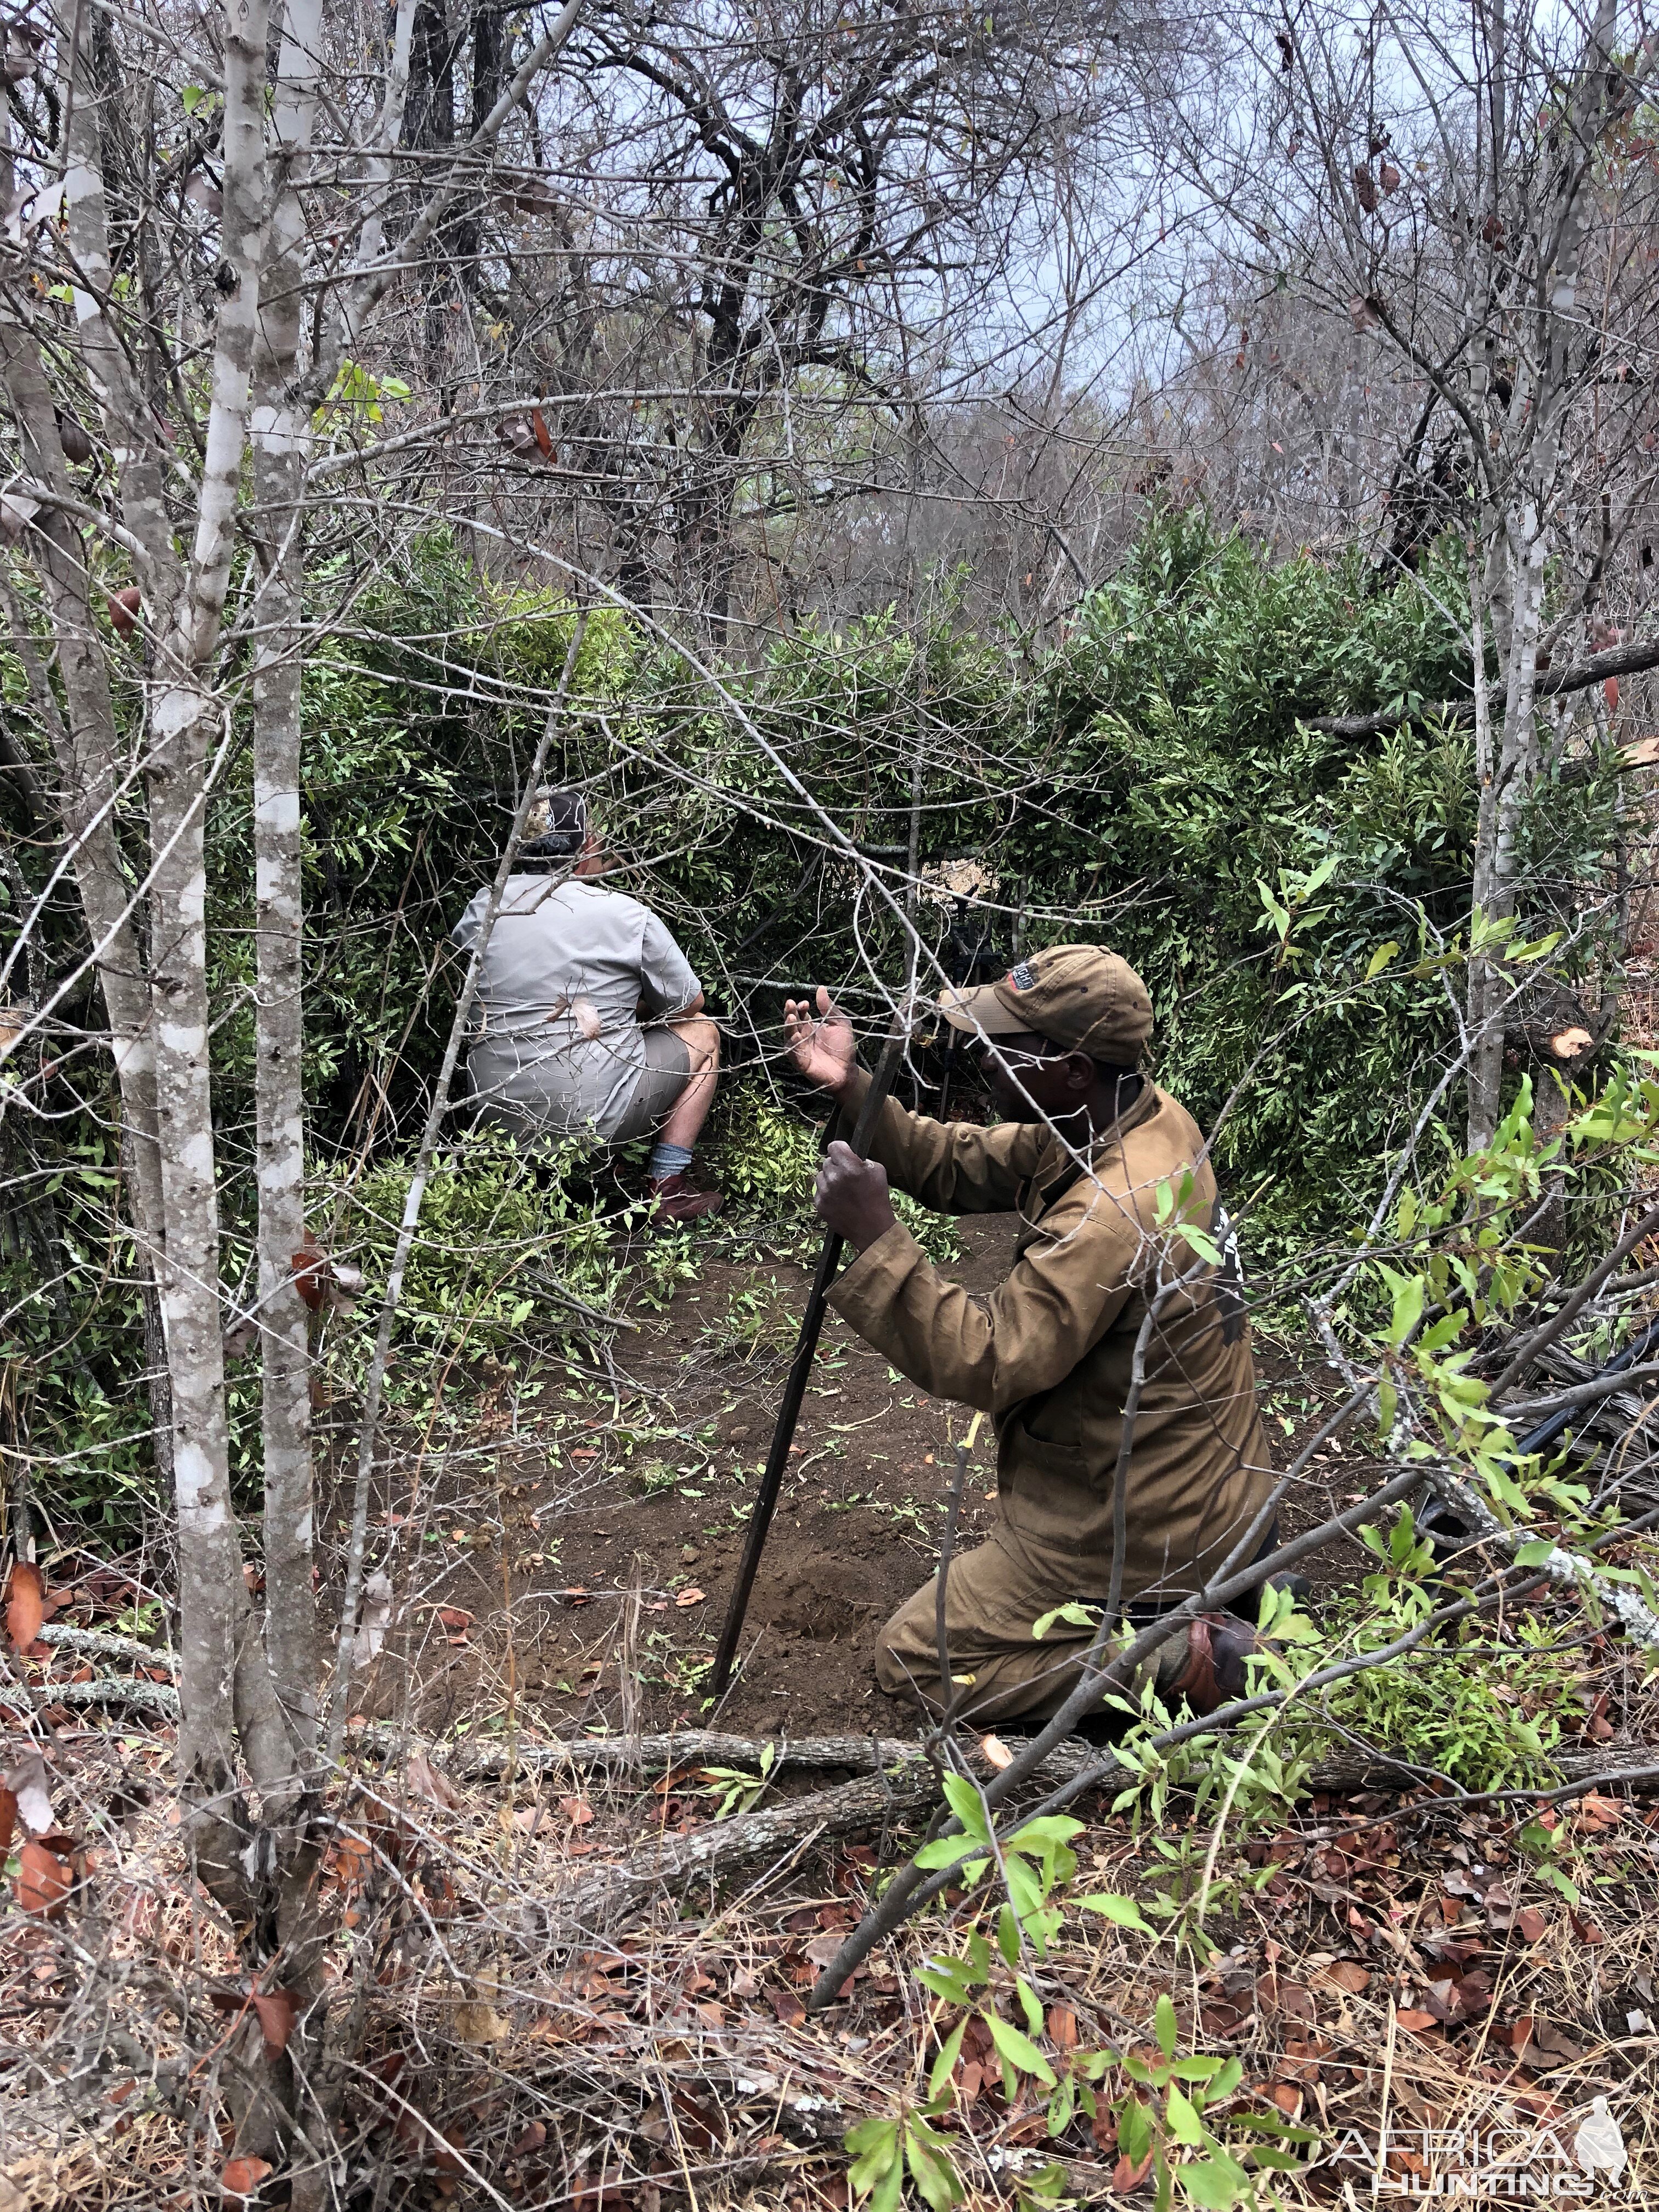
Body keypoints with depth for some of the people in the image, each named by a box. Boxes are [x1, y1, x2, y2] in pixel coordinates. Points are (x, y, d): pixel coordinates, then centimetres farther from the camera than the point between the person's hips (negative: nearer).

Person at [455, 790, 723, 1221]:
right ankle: (668, 1189, 11)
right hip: (594, 1120, -6)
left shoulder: (484, 907, 0)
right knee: (701, 1032, 16)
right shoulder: (627, 915, -10)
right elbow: (689, 1003, 3)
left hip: (497, 1116, 6)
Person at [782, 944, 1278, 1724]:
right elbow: (960, 1166, 1)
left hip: (1141, 1528, -9)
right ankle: (1231, 1561, 20)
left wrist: (873, 1235, -33)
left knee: (914, 1662, 2)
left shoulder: (1116, 1213, -33)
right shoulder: (1139, 1115, -4)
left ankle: (1186, 1658, -3)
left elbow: (984, 1362, -31)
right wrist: (852, 1087, -11)